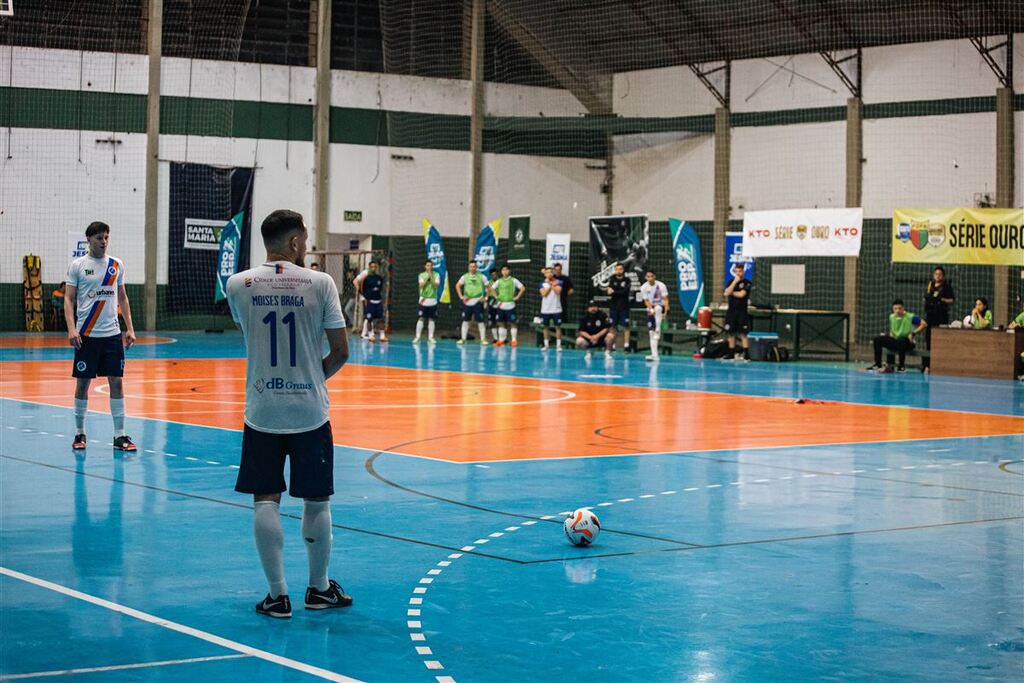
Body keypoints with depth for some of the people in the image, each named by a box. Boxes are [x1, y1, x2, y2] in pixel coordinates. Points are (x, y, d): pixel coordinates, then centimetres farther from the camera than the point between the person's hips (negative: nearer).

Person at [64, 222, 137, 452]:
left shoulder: (117, 265, 8)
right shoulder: (77, 265, -1)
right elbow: (69, 299, -3)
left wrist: (130, 327, 6)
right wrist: (71, 329, -16)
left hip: (112, 333, 3)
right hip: (87, 335, -3)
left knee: (116, 382, -1)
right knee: (82, 383, 3)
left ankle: (119, 435, 1)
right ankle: (79, 433, 14)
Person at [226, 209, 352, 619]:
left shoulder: (238, 285, -3)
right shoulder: (320, 283, -8)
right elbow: (340, 352, -4)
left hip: (262, 411, 1)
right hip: (310, 412, -1)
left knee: (265, 501, 6)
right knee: (316, 501, 11)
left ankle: (278, 595, 4)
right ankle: (319, 588, 23)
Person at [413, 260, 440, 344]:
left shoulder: (436, 275, 4)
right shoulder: (421, 275, 4)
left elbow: (437, 286, -9)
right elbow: (421, 285, -10)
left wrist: (431, 277, -15)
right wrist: (427, 277, -15)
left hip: (433, 301, 1)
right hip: (423, 300, -1)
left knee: (431, 319, 3)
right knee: (420, 319, -5)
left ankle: (430, 337, 8)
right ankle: (417, 337, -2)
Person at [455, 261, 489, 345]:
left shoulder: (481, 276, -2)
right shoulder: (465, 276, 4)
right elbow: (458, 286, 13)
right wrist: (461, 296, 4)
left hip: (478, 301, -2)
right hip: (467, 302, 2)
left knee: (480, 321, -3)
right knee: (465, 320, 5)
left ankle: (483, 339, 1)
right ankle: (463, 339, 10)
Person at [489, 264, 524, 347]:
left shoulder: (513, 280, -2)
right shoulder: (499, 281, 8)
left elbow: (522, 288, -4)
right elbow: (492, 288, 19)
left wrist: (517, 297, -8)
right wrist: (496, 296, 8)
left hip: (510, 305, -4)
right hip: (501, 305, 4)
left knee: (512, 323, -4)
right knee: (501, 323, 7)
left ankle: (514, 340, -2)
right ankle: (501, 340, 13)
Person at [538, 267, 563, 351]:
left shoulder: (558, 282, 0)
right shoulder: (542, 283, 3)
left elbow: (558, 291, -16)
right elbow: (544, 294, -9)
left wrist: (551, 284, -10)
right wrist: (551, 285, -10)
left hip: (556, 309, -2)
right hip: (545, 309, 2)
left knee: (558, 327, -2)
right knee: (546, 327, 6)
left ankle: (558, 345, 1)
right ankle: (546, 345, 14)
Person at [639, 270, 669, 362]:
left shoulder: (661, 285, -11)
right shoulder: (644, 287, -5)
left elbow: (665, 299, -11)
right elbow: (646, 301, -4)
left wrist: (666, 312, -22)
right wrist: (651, 310, -22)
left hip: (661, 307, -3)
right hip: (651, 310, 3)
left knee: (657, 308, -40)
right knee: (651, 332, -4)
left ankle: (658, 331, -33)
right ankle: (655, 355, -3)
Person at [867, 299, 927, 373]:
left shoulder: (910, 317, -12)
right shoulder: (892, 317, 6)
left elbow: (924, 324, -15)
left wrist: (913, 333, -20)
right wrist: (891, 335, 2)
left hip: (908, 343, -6)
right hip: (895, 341, 6)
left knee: (901, 341, -42)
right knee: (878, 339, -12)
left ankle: (902, 366, -27)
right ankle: (878, 364, -12)